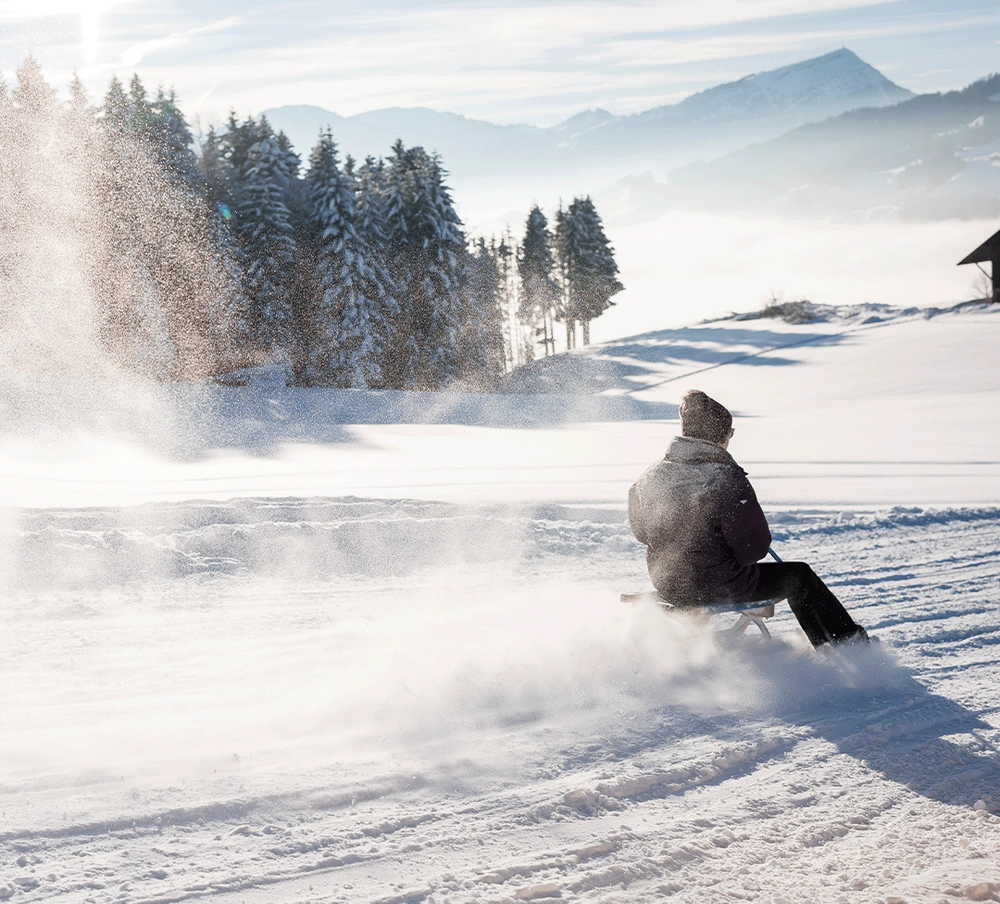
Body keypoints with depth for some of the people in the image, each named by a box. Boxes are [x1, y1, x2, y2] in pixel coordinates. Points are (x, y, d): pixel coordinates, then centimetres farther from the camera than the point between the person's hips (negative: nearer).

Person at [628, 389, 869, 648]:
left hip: (666, 584, 7)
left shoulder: (651, 476, -6)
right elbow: (754, 549, -20)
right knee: (798, 576, 15)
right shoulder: (727, 480, -24)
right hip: (719, 587, -6)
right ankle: (847, 643, 28)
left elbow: (640, 531, 10)